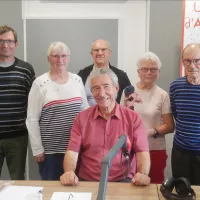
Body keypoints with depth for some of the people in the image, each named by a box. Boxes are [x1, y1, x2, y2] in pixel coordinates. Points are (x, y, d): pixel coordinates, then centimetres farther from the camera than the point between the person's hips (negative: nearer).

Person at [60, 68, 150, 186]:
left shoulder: (133, 118, 1)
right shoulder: (81, 118, 5)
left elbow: (142, 152, -4)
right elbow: (72, 152, -2)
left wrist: (143, 174, -25)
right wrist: (69, 172, -24)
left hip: (123, 181, 0)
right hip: (87, 182, 0)